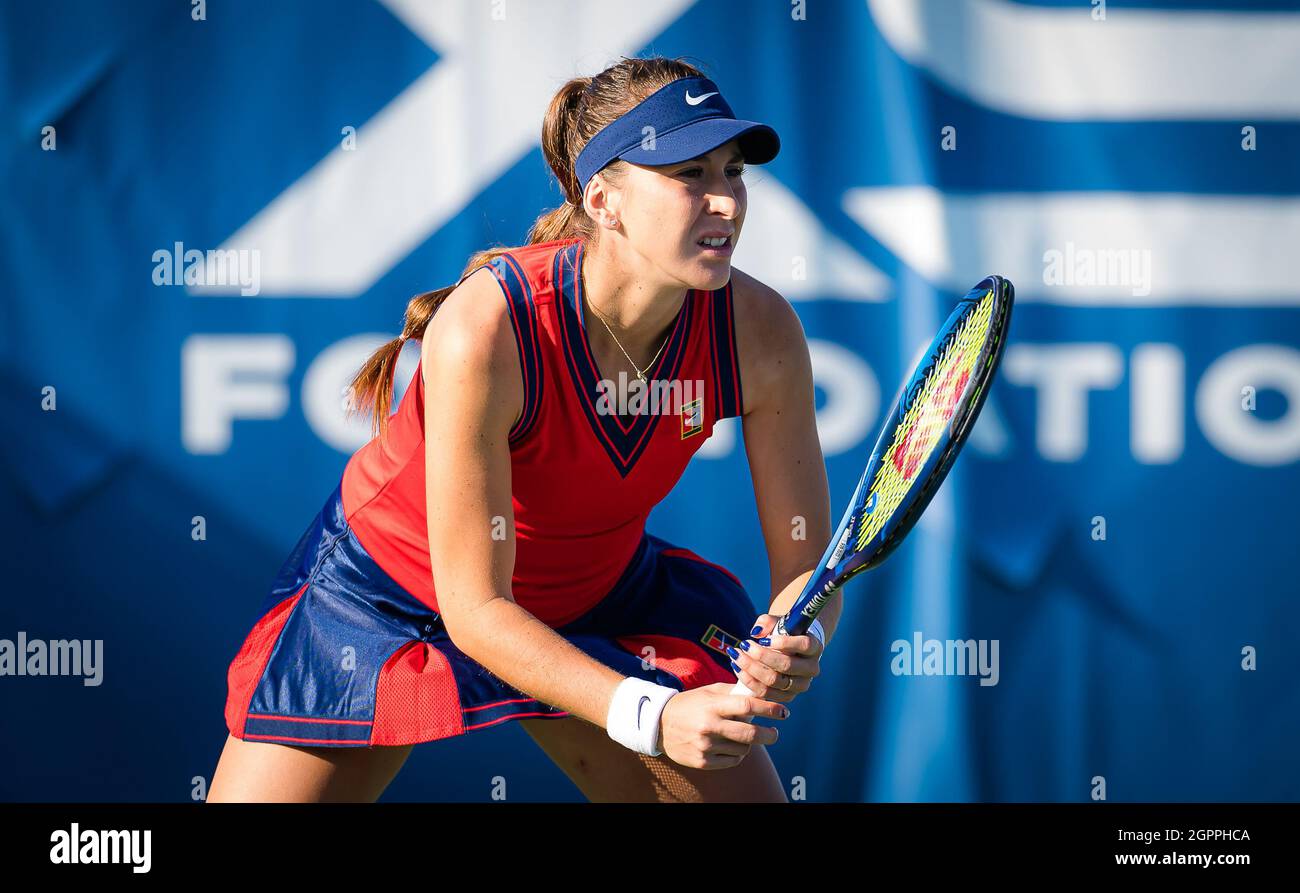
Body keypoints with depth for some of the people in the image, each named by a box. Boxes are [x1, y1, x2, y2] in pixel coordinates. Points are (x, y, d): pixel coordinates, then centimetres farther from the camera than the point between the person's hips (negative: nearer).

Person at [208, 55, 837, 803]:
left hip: (598, 600, 4)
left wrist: (795, 647, -39)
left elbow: (805, 561, -15)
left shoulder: (761, 334, -24)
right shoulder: (483, 330, -36)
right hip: (394, 587, -4)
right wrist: (652, 717, -43)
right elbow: (475, 608, -31)